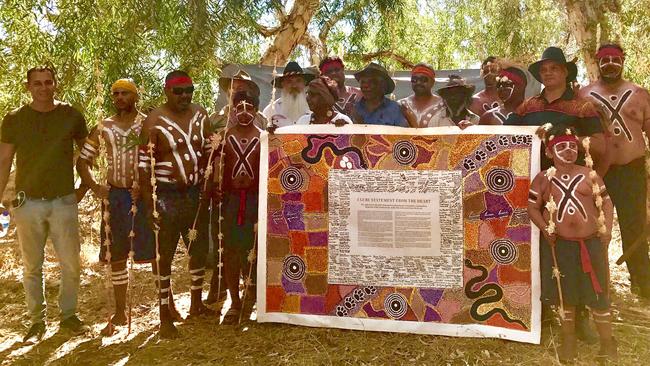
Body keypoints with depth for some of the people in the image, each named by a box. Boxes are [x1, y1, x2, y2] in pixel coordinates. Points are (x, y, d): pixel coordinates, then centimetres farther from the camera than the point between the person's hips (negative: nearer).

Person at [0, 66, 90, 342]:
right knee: (32, 267, 10)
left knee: (71, 264, 5)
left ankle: (68, 314, 24)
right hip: (28, 203, 0)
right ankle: (37, 320, 23)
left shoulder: (71, 116, 1)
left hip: (64, 202, 0)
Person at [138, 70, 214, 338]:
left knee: (200, 250, 16)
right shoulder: (154, 122, -9)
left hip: (196, 194, 6)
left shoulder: (200, 115, 6)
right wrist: (150, 205, -15)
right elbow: (143, 165, -11)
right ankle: (165, 316, 17)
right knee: (164, 255, 4)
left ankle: (196, 305, 35)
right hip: (167, 196, -5)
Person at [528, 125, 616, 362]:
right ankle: (568, 341, 27)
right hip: (561, 245, -1)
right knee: (565, 294, 11)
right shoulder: (544, 179, 0)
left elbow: (606, 202, 7)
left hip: (591, 243, 1)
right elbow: (532, 207, 2)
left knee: (598, 293, 7)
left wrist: (607, 229, -4)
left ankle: (607, 343, 24)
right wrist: (545, 229, -9)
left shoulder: (589, 175, 4)